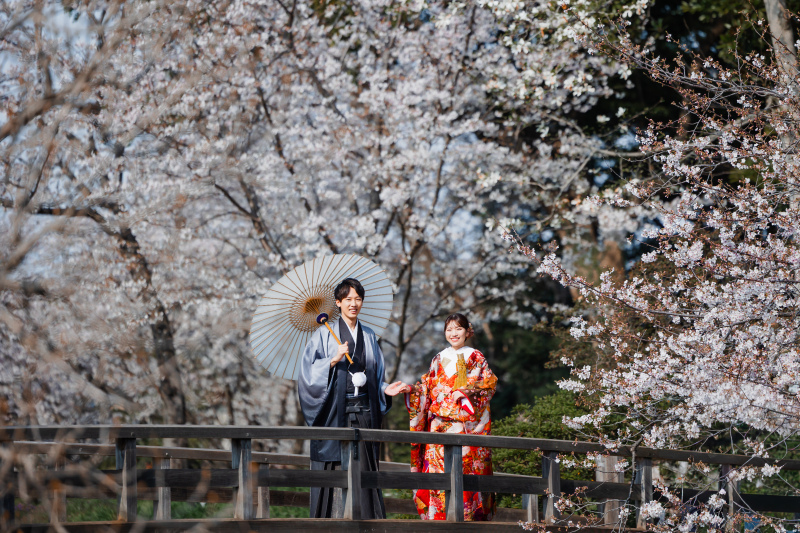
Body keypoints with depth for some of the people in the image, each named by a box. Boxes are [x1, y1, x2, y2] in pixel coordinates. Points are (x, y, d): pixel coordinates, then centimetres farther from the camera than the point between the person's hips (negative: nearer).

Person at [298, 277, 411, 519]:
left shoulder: (369, 336, 15)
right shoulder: (325, 334, 2)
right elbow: (309, 373, -6)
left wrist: (386, 390, 1)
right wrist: (334, 360, -19)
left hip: (363, 413, 4)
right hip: (335, 413, -4)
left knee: (363, 469, 1)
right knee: (334, 469, -8)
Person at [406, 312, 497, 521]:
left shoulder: (475, 357, 6)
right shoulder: (439, 359, 16)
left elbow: (489, 384, -1)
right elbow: (428, 388, 17)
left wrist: (464, 392, -11)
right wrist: (411, 389, 0)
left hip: (467, 423, -3)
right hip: (441, 423, 3)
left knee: (466, 464, -10)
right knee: (438, 464, -5)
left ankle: (467, 515, -9)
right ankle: (438, 514, -3)